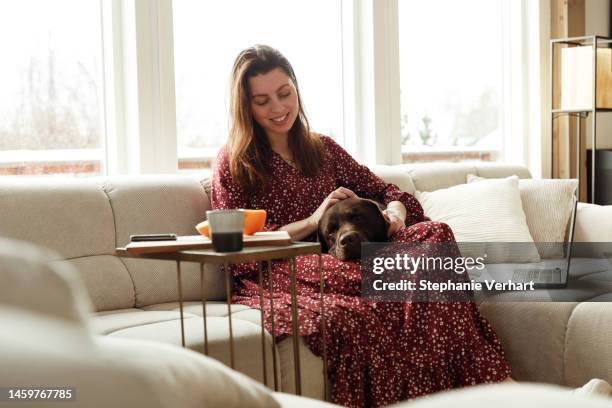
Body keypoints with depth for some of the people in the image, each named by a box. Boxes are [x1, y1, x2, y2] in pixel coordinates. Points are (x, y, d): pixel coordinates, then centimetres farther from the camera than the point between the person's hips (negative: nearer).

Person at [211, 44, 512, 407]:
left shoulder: (322, 149, 20)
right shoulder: (233, 163, 7)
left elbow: (385, 191, 19)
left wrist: (394, 214, -6)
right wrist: (311, 222, -11)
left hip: (336, 261, 5)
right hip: (271, 279, -4)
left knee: (435, 235, -23)